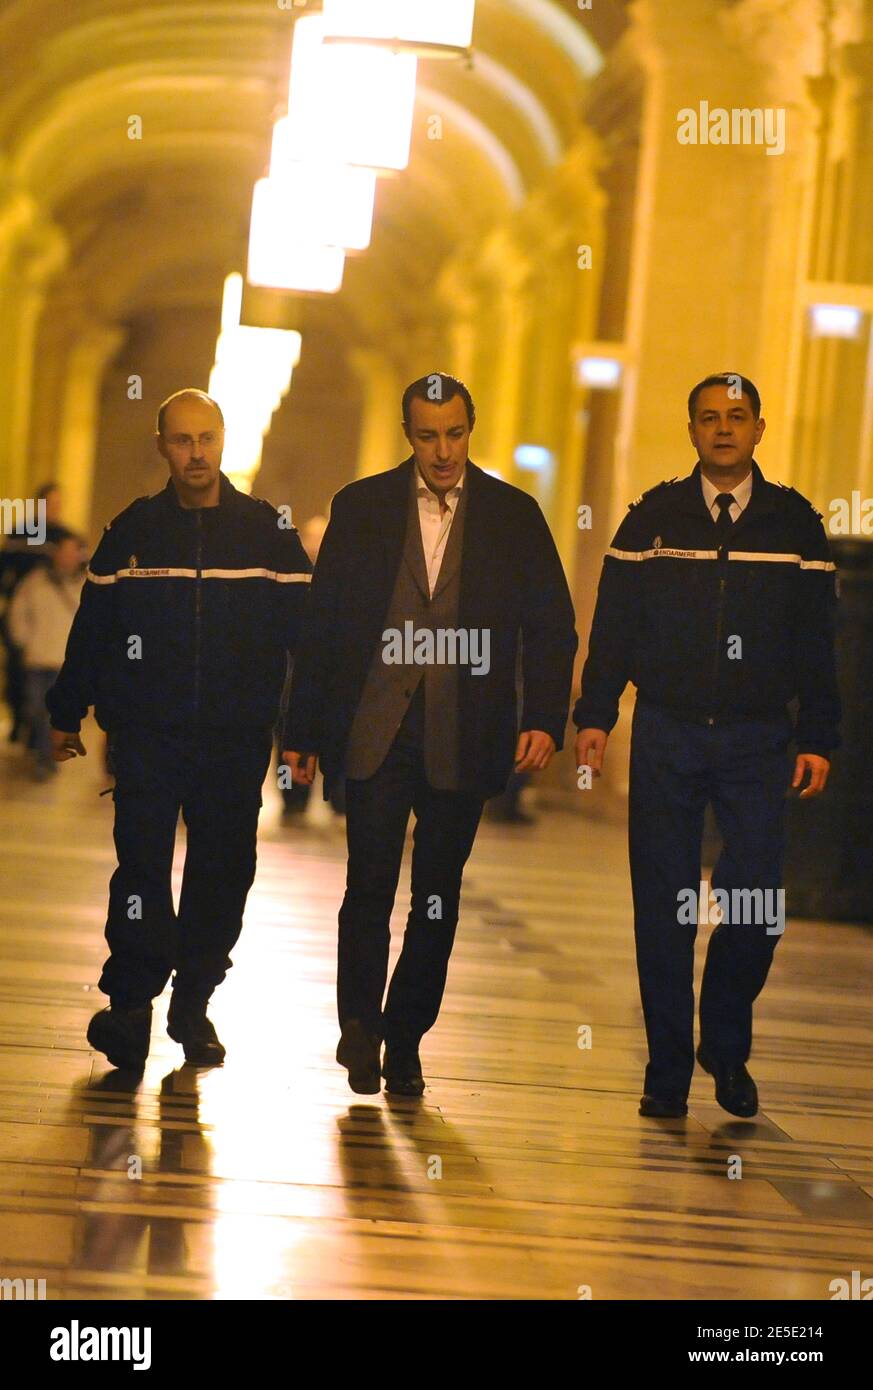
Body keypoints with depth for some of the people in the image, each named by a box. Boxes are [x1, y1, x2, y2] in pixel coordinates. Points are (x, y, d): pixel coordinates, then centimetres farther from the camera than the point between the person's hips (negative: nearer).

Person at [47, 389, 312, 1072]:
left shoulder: (270, 532, 4)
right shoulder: (132, 531, 6)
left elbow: (305, 628, 4)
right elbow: (92, 628, 12)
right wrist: (67, 714, 14)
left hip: (238, 736, 1)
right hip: (146, 732, 0)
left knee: (224, 871, 3)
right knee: (142, 861, -12)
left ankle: (194, 1002, 16)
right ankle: (132, 1002, -5)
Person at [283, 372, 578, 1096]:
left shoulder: (515, 515, 5)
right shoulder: (361, 507, 6)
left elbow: (552, 626, 5)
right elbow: (323, 622, 7)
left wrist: (545, 720, -9)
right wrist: (302, 730, 4)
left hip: (463, 736, 1)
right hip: (374, 729, -1)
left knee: (438, 896, 5)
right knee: (371, 883, -7)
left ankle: (405, 1040, 18)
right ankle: (360, 1025, 12)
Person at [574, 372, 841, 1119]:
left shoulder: (795, 522, 5)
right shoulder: (653, 517, 5)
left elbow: (815, 638, 7)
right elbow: (614, 621, 6)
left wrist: (818, 738, 2)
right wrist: (595, 715, -1)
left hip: (757, 741, 0)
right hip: (666, 735, 0)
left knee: (756, 903, -8)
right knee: (663, 909, 2)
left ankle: (727, 1048, 15)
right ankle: (668, 1071, 12)